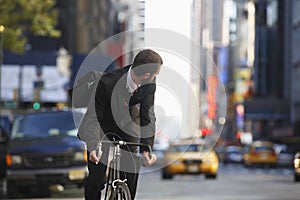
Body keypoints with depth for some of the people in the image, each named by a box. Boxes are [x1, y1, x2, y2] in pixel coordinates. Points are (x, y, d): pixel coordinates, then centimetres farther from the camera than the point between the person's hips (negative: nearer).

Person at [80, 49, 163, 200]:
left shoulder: (149, 85, -22)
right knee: (96, 179, -6)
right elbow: (93, 117, -31)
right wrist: (94, 146, -44)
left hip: (128, 132, 4)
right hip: (103, 131, -3)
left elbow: (148, 116, -17)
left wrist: (146, 148, -28)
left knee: (131, 179, -1)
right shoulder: (107, 83, -36)